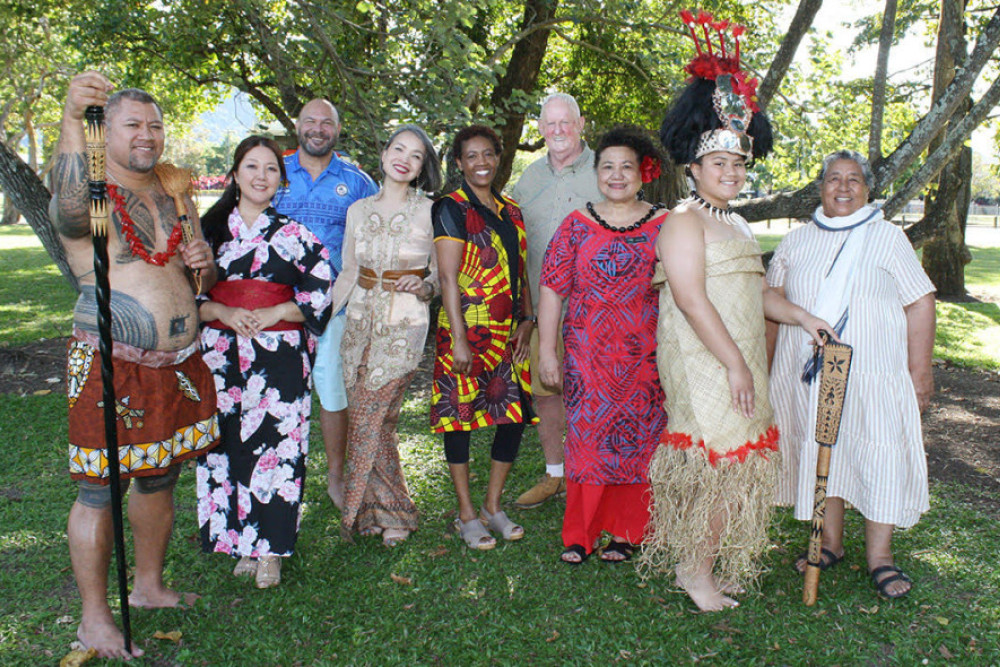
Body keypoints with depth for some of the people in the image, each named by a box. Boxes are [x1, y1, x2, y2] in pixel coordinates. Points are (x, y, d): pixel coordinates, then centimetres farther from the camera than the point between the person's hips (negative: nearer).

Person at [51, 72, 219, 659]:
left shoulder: (177, 199, 13)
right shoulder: (89, 199, -7)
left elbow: (202, 281, 21)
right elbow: (71, 201, -34)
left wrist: (205, 264, -4)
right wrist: (72, 115, -48)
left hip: (178, 364, 6)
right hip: (110, 366, -6)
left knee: (160, 480, 17)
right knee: (99, 491, 1)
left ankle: (150, 585, 34)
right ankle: (95, 617, 16)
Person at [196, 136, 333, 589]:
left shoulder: (294, 235, 6)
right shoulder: (210, 229, 10)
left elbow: (323, 290, 3)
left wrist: (276, 313, -9)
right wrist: (225, 312, -10)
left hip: (280, 355, -2)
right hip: (223, 354, 2)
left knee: (276, 445, -2)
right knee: (228, 445, 3)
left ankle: (270, 550, 10)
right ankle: (242, 544, 18)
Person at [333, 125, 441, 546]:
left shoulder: (430, 212, -1)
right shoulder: (359, 211, 10)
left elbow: (442, 273, 3)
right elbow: (348, 274, 14)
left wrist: (423, 285, -18)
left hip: (405, 324, -4)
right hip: (361, 320, 4)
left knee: (369, 421, -7)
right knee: (371, 420, 3)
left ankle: (360, 511, 12)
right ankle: (391, 511, 19)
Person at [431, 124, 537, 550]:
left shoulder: (510, 211, 16)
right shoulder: (451, 208, -3)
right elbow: (448, 277, -10)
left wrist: (527, 320, 6)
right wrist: (459, 338, -16)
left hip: (509, 333, 6)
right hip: (467, 329, -6)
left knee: (515, 416, 5)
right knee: (460, 416, 2)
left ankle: (493, 506, 22)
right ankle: (466, 515, 15)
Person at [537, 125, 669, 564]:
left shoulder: (663, 225, 5)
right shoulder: (577, 226, 6)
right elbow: (552, 289, 4)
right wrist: (546, 349, -1)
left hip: (645, 355, 0)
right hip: (587, 354, 0)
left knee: (637, 438, 4)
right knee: (586, 436, 2)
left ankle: (625, 532, 20)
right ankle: (580, 533, 16)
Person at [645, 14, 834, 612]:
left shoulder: (737, 224, 20)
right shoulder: (684, 221, -9)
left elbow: (756, 290, 27)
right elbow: (691, 298, -19)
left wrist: (802, 317, 13)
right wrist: (736, 364, -21)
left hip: (738, 361, 9)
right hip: (702, 361, -9)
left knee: (735, 463, 11)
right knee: (721, 462, -6)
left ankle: (704, 561, 23)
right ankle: (697, 569, 9)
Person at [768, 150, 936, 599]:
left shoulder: (888, 238, 4)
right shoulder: (796, 242, 11)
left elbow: (920, 304, 1)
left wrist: (920, 370, -5)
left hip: (874, 373, -2)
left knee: (880, 456, -4)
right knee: (820, 454, 8)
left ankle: (880, 554, 9)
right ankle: (830, 543, 23)